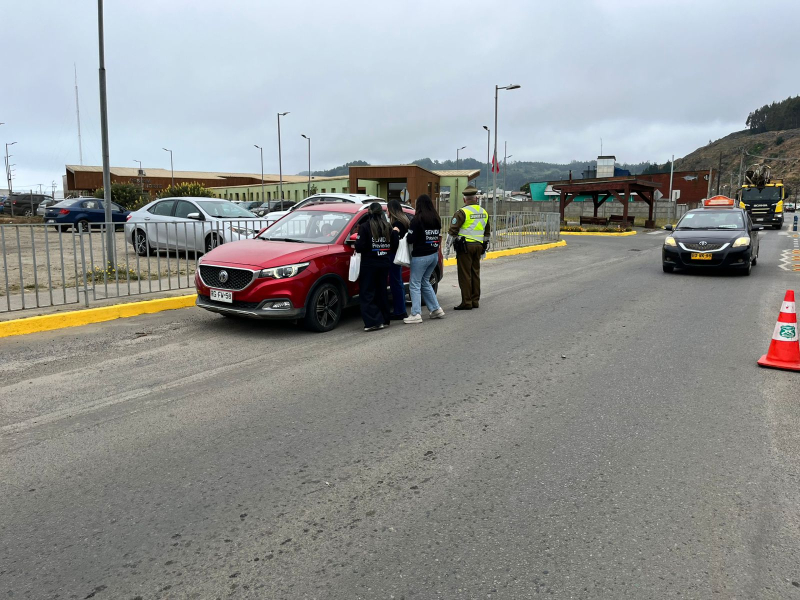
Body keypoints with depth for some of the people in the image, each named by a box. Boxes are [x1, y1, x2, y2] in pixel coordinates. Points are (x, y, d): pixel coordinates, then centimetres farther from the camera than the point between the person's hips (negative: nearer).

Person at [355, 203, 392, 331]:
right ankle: (383, 319, 21)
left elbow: (360, 246, -15)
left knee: (367, 293, -1)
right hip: (384, 264, 5)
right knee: (381, 292, 16)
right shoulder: (387, 227, 4)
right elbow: (393, 245, 6)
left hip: (369, 265, -5)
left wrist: (356, 245, 6)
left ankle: (373, 321, -9)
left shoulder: (365, 227, -11)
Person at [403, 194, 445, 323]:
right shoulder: (437, 218, 6)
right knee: (425, 282, 20)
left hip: (420, 256, -7)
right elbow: (439, 236, 12)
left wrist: (406, 237, 6)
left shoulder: (417, 220, -14)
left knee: (415, 284, -1)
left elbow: (410, 239, -14)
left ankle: (416, 314, -5)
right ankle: (436, 309, 20)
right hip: (434, 255, 7)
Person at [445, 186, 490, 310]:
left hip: (465, 246, -7)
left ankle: (466, 302, -2)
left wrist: (448, 247, -3)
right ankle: (475, 301, 18)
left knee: (465, 275, -2)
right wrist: (484, 249, 28)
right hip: (479, 246, 7)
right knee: (475, 273, 13)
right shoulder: (484, 212, 12)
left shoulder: (462, 212, -9)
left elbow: (452, 231, -11)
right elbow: (487, 233, 20)